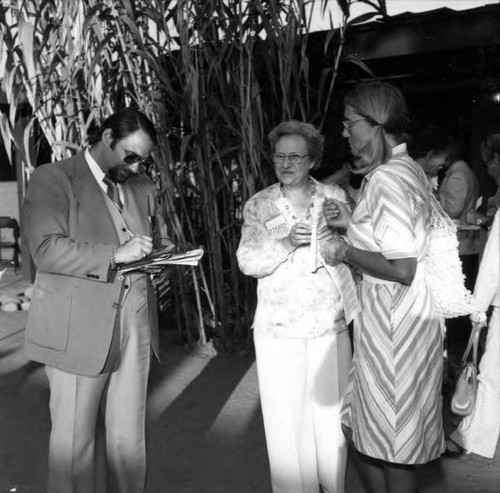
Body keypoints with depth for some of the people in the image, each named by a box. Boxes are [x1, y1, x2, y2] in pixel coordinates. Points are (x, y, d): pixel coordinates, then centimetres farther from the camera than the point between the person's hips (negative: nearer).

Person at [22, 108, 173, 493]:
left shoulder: (143, 187, 15)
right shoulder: (53, 179, -4)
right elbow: (46, 250, -16)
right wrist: (116, 254, -23)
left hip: (135, 324, 5)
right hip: (79, 330, -5)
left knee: (130, 435, 12)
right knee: (74, 439, 5)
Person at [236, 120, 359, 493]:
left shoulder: (335, 197, 5)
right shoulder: (259, 205, 3)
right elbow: (248, 262, -7)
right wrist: (287, 242, -20)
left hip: (330, 326, 1)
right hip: (279, 328, 0)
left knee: (330, 413, 9)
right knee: (287, 417, 5)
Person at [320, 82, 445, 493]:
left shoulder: (385, 179, -20)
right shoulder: (409, 169, 12)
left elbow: (401, 269, -26)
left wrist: (345, 252, -13)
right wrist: (352, 223, 11)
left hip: (392, 320, -10)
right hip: (406, 315, 10)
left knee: (392, 447, 7)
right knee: (362, 433, 20)